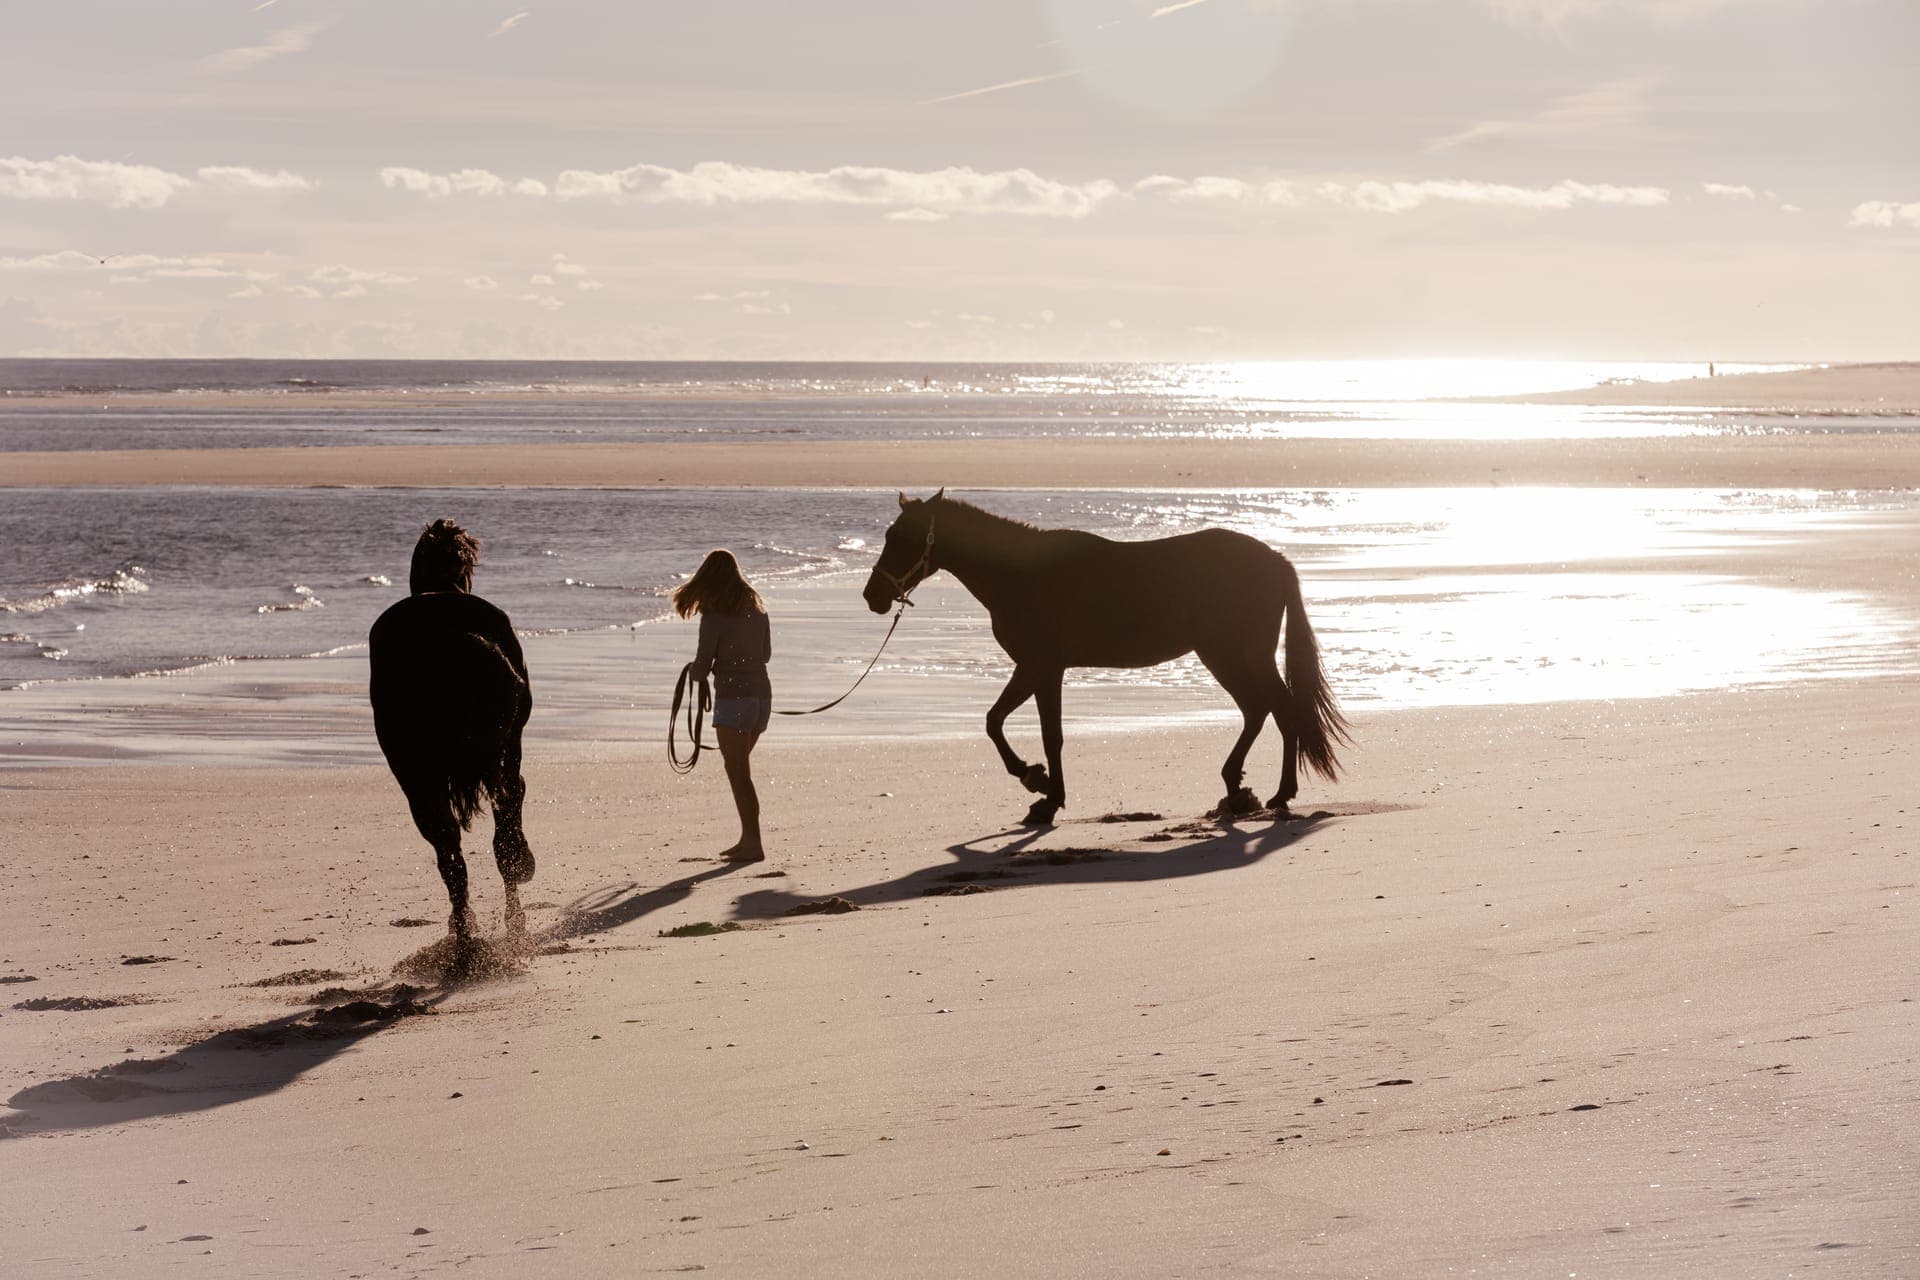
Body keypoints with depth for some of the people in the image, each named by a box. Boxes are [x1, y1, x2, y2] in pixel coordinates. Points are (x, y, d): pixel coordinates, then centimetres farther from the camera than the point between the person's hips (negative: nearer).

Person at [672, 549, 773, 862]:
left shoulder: (714, 616, -9)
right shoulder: (757, 609, 10)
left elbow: (701, 668, -8)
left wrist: (696, 671, 14)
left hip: (733, 698, -7)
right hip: (762, 694, 7)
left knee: (738, 774, -6)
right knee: (739, 770, 18)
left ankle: (753, 843, -12)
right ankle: (748, 839, 17)